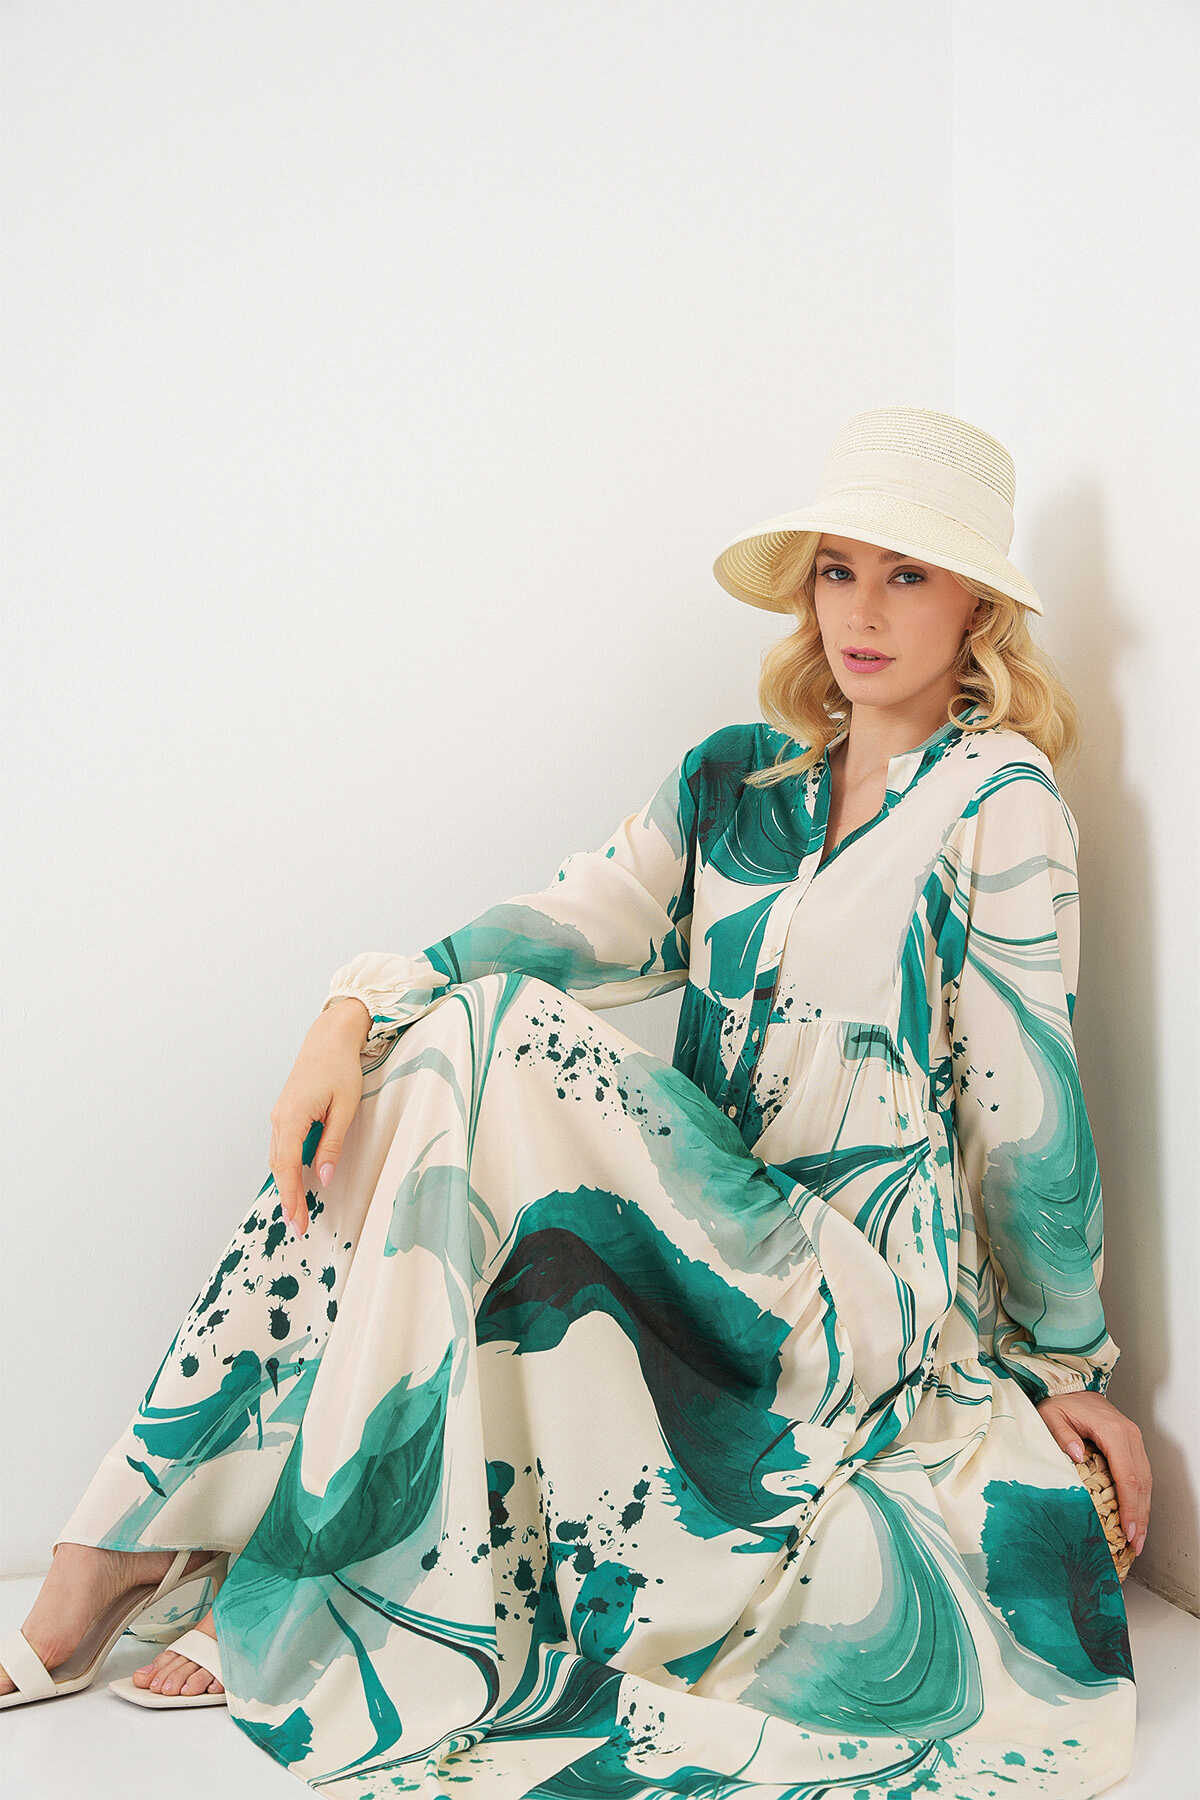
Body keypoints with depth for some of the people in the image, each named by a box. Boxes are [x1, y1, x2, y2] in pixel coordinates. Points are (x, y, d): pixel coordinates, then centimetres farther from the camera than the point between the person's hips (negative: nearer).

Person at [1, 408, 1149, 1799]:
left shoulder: (996, 800, -8)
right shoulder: (731, 778, 10)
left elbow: (1025, 1100, -8)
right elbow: (584, 920, -3)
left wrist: (1067, 1366, -2)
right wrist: (361, 1005, -19)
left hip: (864, 1286, -6)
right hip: (711, 1248, 6)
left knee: (496, 1039, -22)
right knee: (404, 1063, -11)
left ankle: (309, 1616, -12)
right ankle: (114, 1551, -8)